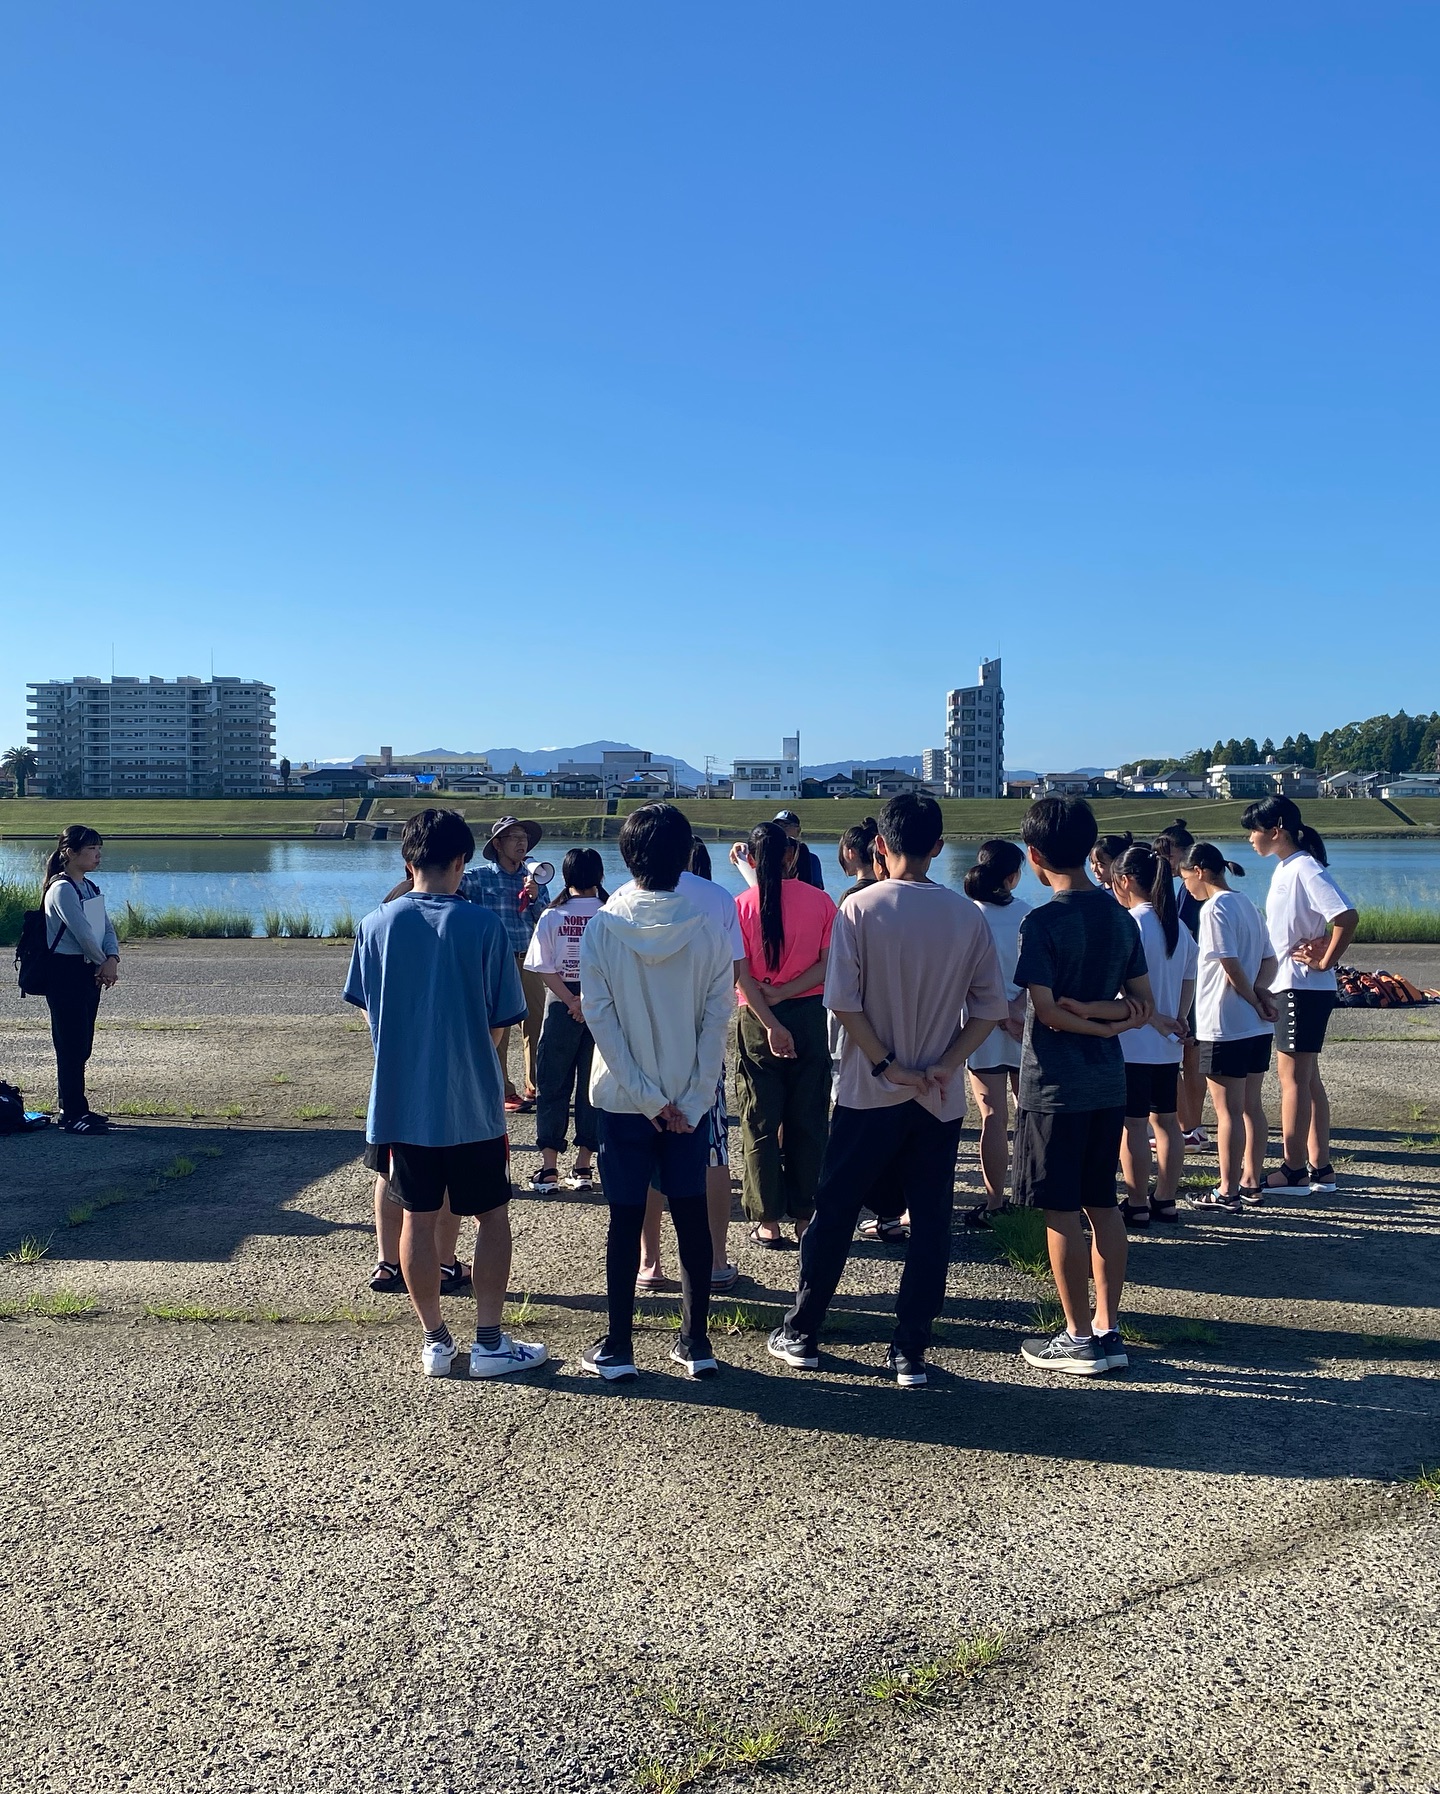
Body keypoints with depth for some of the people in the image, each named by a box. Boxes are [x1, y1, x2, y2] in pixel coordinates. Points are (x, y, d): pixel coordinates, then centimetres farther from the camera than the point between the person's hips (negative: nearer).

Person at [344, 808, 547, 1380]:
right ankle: (490, 1342, 14)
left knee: (418, 1216, 12)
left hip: (400, 1099, 3)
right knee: (492, 1215, 11)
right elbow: (500, 1021, -5)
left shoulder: (376, 924, -4)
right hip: (472, 1102, -2)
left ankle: (435, 1341, 20)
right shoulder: (482, 925, -11)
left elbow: (368, 1012, 6)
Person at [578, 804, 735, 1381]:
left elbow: (600, 1020, -11)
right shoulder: (708, 929, -6)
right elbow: (717, 1021, -8)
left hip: (622, 1097, -1)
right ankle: (696, 1344, 17)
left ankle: (618, 1348, 15)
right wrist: (690, 1101, -5)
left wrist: (647, 1096, -8)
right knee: (691, 1215, 10)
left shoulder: (602, 927, -9)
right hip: (690, 1097, 1)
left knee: (626, 1219, 7)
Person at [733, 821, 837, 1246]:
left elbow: (742, 974, -10)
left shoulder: (741, 905, -5)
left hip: (756, 1020, -1)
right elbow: (827, 966, -7)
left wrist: (770, 1023, -11)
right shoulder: (820, 901, -3)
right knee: (808, 1120, 10)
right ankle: (805, 1216, 14)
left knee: (760, 1122, 7)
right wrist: (785, 992, -9)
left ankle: (768, 1222, 9)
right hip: (808, 1015, 1)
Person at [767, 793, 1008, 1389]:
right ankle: (910, 1354, 13)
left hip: (869, 1095, -2)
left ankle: (800, 1335, 21)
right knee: (930, 1225, 9)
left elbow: (843, 1000, -14)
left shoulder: (861, 907, -8)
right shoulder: (967, 915, 0)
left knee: (833, 1214, 11)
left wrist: (886, 1066, -7)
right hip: (940, 1099, 2)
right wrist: (945, 1066, -4)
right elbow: (990, 1007, 0)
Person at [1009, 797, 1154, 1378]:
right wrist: (1104, 1011, -6)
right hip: (1108, 1084, 7)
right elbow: (1144, 1004, 7)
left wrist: (1092, 1020, -4)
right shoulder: (1121, 917, 6)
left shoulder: (1041, 922, -15)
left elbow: (1047, 1011, -18)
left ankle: (1081, 1339, 9)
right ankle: (1108, 1330, 18)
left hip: (1055, 1087, -7)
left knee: (1062, 1210, 2)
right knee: (1102, 1204, 13)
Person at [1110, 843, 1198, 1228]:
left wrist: (1157, 1020, -9)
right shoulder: (1177, 924, 9)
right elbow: (1189, 978, 12)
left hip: (1134, 1041, -8)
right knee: (1166, 1120, 14)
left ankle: (1137, 1206, 6)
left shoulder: (1130, 923, -15)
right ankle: (1166, 1200, 21)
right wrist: (1177, 1020, 9)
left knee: (1133, 1126, 0)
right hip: (1167, 1045, 8)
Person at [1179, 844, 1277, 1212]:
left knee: (1227, 1109, -2)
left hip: (1225, 1025, -9)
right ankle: (1251, 1183, 22)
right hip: (1257, 1027, 9)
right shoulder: (1247, 905, 13)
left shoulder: (1215, 908, -14)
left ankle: (1228, 1192, 4)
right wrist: (1259, 992, -3)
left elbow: (1231, 967, -19)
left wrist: (1254, 1000, -6)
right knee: (1251, 1105, 14)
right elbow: (1269, 962, 13)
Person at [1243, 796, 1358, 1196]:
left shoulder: (1305, 869, -16)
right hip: (1289, 985, 10)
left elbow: (1347, 916, -25)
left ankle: (1293, 1171, 2)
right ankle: (1320, 1169, 18)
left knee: (1294, 1076, -4)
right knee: (1306, 1077, 12)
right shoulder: (1285, 869, 13)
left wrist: (1326, 961, -18)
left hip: (1302, 988, -10)